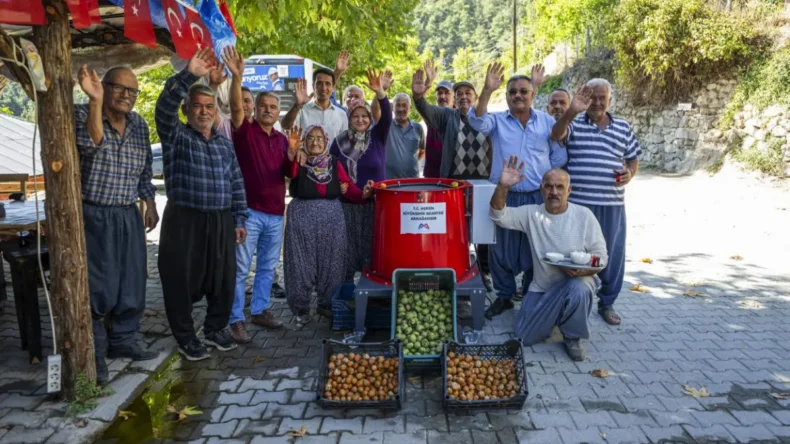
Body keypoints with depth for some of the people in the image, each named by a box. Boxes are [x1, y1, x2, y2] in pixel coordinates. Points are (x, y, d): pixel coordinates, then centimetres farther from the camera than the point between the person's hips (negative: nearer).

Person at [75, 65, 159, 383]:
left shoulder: (139, 125, 8)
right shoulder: (83, 113, -7)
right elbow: (91, 143, -29)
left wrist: (150, 204, 12)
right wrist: (95, 101, -33)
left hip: (128, 217, 6)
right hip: (93, 216, -5)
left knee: (132, 284, 10)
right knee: (98, 288, -5)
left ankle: (122, 341, 25)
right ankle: (94, 353, 8)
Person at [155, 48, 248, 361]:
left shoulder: (225, 144, 13)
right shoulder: (176, 136, 1)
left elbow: (237, 184, 13)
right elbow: (164, 108, -20)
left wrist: (239, 220, 7)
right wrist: (189, 75, -30)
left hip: (221, 222, 4)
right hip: (184, 220, -4)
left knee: (223, 278, 9)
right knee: (182, 280, 3)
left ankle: (215, 328, 29)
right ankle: (186, 337, 18)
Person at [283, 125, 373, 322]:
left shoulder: (334, 163, 7)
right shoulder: (299, 162, -1)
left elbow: (349, 188, -1)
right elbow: (290, 171, -25)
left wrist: (363, 194, -21)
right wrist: (291, 152, -44)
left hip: (332, 217, 3)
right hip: (302, 217, -3)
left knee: (331, 262, 9)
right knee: (302, 262, 1)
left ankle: (328, 304, 24)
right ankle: (301, 308, 14)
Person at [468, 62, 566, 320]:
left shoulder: (548, 122, 4)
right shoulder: (497, 121, 1)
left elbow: (559, 157, 9)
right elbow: (477, 122, -21)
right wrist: (487, 91, -33)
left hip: (538, 198, 1)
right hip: (504, 197, 0)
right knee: (502, 250, 7)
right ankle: (504, 297, 23)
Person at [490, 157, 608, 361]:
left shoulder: (584, 216, -8)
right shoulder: (531, 213, -3)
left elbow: (600, 257, -7)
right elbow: (499, 215, -14)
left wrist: (580, 270, -29)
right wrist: (503, 186, -31)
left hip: (576, 281, -2)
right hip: (542, 288, 2)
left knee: (578, 290, -38)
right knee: (525, 337, -6)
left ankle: (573, 337, -8)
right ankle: (552, 315, 29)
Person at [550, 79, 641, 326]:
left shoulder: (623, 128, 11)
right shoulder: (574, 124, 2)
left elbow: (633, 159, 18)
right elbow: (556, 135, -19)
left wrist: (630, 173, -4)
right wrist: (571, 112, -36)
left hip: (612, 204, 3)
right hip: (577, 203, -3)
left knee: (612, 254, 9)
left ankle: (607, 303, 25)